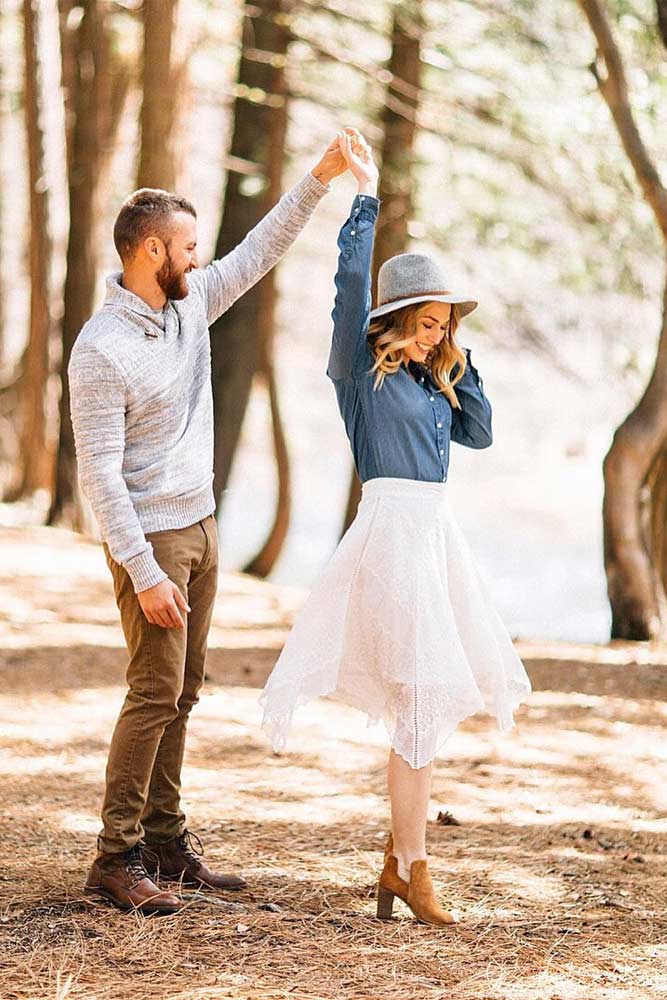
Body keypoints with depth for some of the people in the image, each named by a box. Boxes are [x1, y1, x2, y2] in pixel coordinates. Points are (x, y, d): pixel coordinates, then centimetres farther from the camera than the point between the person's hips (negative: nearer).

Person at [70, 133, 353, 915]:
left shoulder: (190, 304, 4)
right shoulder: (102, 350, -19)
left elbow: (260, 251, 15)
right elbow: (99, 474, -20)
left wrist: (319, 178, 6)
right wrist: (145, 573, -23)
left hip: (200, 527, 8)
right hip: (149, 537, -8)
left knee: (180, 694, 10)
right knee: (154, 692, -10)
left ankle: (165, 842, 18)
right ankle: (116, 858, -4)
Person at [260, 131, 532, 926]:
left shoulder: (430, 380, 17)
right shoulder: (361, 367, -3)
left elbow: (480, 434, 19)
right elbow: (351, 280, -13)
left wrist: (459, 364, 10)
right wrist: (365, 193, -8)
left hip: (437, 532, 8)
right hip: (392, 526, -8)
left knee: (435, 698, 9)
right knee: (420, 700, -9)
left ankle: (399, 857, 18)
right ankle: (412, 868, -2)